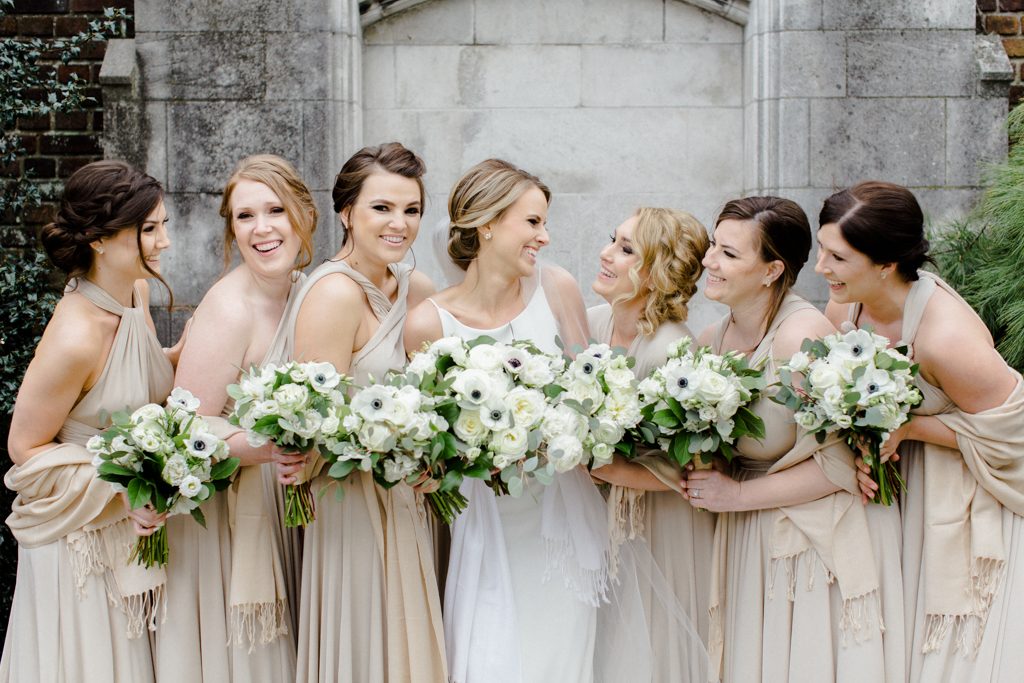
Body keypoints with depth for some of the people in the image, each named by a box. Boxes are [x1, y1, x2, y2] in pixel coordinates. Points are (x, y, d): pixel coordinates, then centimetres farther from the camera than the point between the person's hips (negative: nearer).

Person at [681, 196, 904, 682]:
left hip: (822, 543, -6)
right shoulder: (711, 340, 1)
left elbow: (838, 465, -23)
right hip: (749, 542, 7)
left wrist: (737, 495, -17)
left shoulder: (802, 336, -22)